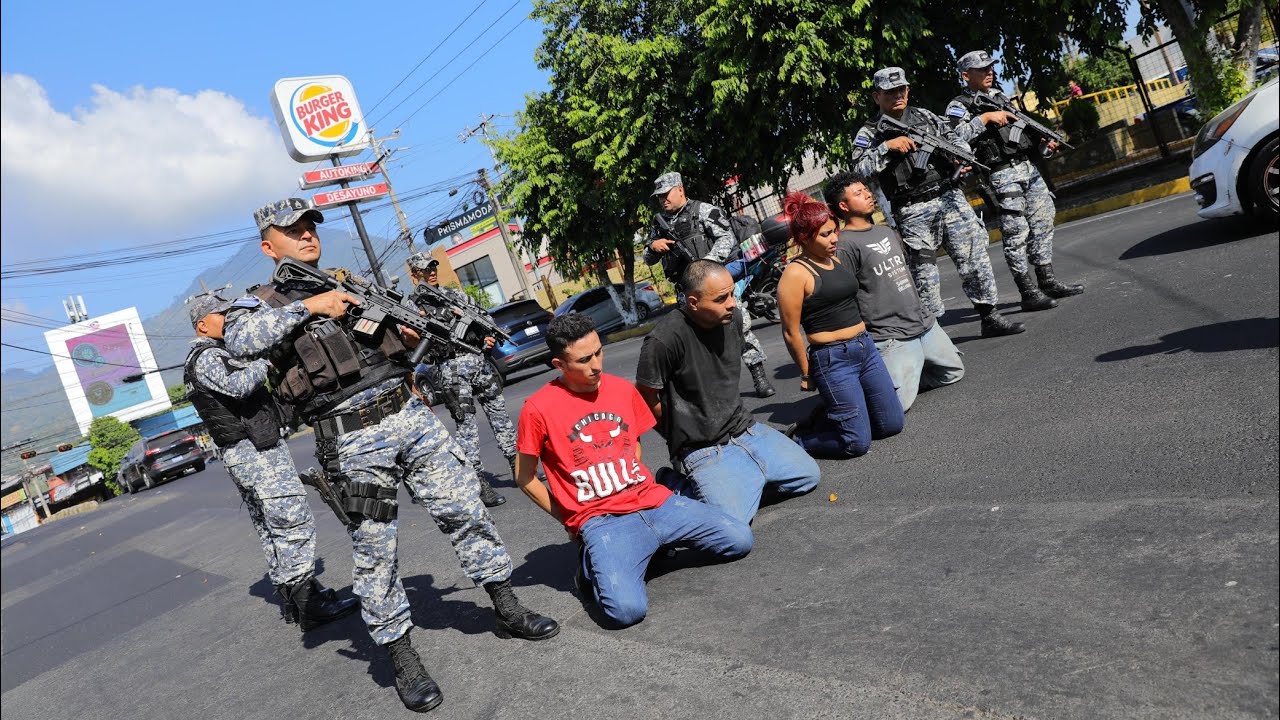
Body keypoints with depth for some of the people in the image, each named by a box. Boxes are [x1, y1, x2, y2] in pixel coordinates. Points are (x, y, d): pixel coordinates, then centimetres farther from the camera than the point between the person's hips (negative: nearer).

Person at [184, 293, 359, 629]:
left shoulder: (216, 355, 22)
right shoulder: (205, 358, -11)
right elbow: (238, 386, -28)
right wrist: (268, 357, -18)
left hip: (241, 457, 11)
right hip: (256, 450, -11)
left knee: (272, 531, 13)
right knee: (294, 523, -12)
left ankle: (292, 600, 20)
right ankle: (308, 604, -11)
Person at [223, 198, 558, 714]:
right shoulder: (262, 303, 6)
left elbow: (414, 332, 21)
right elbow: (239, 340, -18)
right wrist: (310, 305, -14)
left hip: (410, 415, 5)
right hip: (354, 442, -4)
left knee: (466, 509, 7)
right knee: (375, 552, 2)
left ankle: (508, 611, 23)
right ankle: (403, 662, 16)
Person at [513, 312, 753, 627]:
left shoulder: (623, 389, 7)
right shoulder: (538, 409, -8)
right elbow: (524, 478, 3)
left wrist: (635, 488, 12)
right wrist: (569, 520, 4)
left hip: (654, 502, 5)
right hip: (601, 520, -5)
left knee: (739, 541, -7)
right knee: (627, 609, -29)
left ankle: (653, 542, 14)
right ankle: (594, 563, 4)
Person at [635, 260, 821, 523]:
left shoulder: (733, 317, 0)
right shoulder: (664, 340, -24)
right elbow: (646, 398, -13)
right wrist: (685, 433, -2)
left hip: (745, 429, 7)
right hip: (704, 451, -7)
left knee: (808, 476, 4)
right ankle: (680, 486, 3)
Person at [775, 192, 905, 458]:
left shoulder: (842, 258, 9)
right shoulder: (796, 274, -14)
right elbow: (790, 333, -11)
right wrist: (807, 373, -3)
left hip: (866, 347, 8)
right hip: (832, 359, -8)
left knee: (892, 424, 13)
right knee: (858, 442, -5)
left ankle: (828, 416, 30)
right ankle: (798, 438, 17)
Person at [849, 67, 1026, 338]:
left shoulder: (924, 116, 15)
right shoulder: (869, 133, 2)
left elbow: (953, 136, 19)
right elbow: (859, 169, -11)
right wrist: (888, 146, -18)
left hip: (949, 197, 4)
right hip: (913, 213, -4)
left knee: (974, 257, 2)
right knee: (924, 272, 0)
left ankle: (990, 317, 12)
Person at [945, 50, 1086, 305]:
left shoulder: (1000, 97, 19)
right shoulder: (959, 106, -4)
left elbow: (1024, 130, 23)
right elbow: (957, 135, -22)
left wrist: (1044, 145, 8)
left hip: (1028, 168, 8)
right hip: (1003, 176, -8)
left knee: (1043, 224, 10)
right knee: (1016, 234, -7)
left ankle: (1047, 283, 19)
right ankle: (1029, 293, -2)